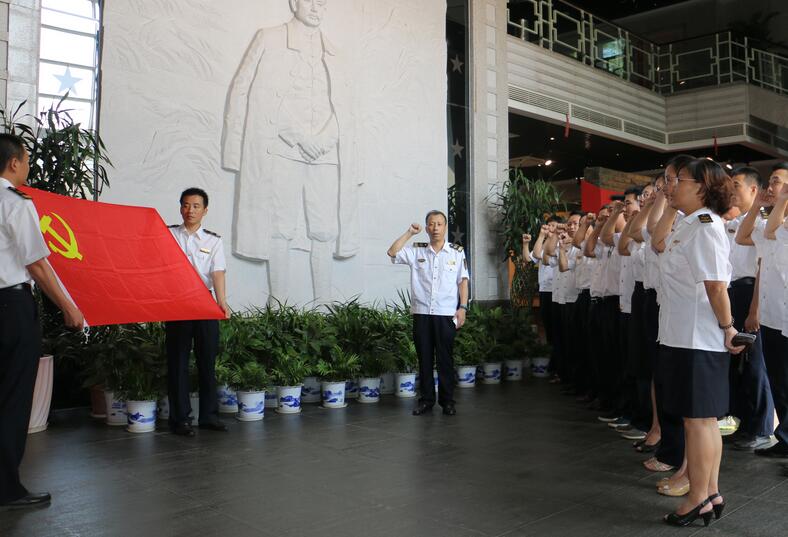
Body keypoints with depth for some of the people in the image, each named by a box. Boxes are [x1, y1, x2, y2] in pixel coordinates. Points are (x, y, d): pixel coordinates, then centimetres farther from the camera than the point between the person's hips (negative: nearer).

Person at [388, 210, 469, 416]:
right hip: (421, 313, 2)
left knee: (445, 358, 2)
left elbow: (463, 281, 4)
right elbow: (392, 253, 0)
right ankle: (426, 399, 16)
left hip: (446, 314, -2)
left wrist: (463, 307, -3)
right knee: (424, 358, 7)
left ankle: (447, 400, 12)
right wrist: (410, 233, 0)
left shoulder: (457, 252, 5)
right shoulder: (416, 251, 9)